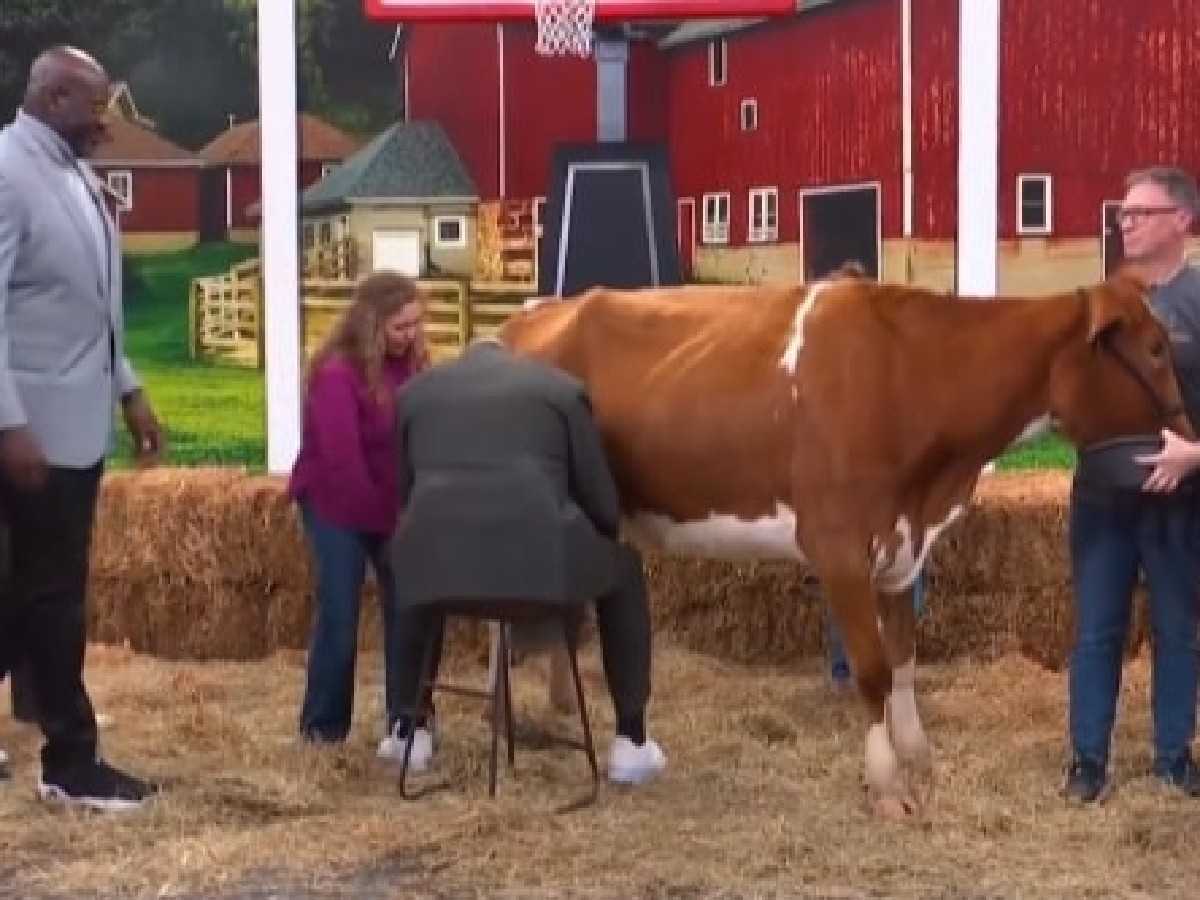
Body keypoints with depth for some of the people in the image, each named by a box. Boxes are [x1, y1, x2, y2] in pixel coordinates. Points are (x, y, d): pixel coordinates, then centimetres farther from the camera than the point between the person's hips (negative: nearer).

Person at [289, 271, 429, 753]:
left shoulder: (413, 363, -4)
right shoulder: (337, 373, -22)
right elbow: (342, 461, -24)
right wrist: (382, 520, -21)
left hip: (394, 506, 5)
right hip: (335, 504, -5)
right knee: (339, 617, -4)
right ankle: (322, 727, 10)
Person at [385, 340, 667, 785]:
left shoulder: (416, 391, 23)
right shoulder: (561, 387, 17)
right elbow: (603, 503, 15)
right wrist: (603, 536, 37)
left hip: (440, 556, 3)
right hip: (540, 555, -2)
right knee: (624, 573, 27)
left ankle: (412, 728, 39)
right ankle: (631, 743, 23)